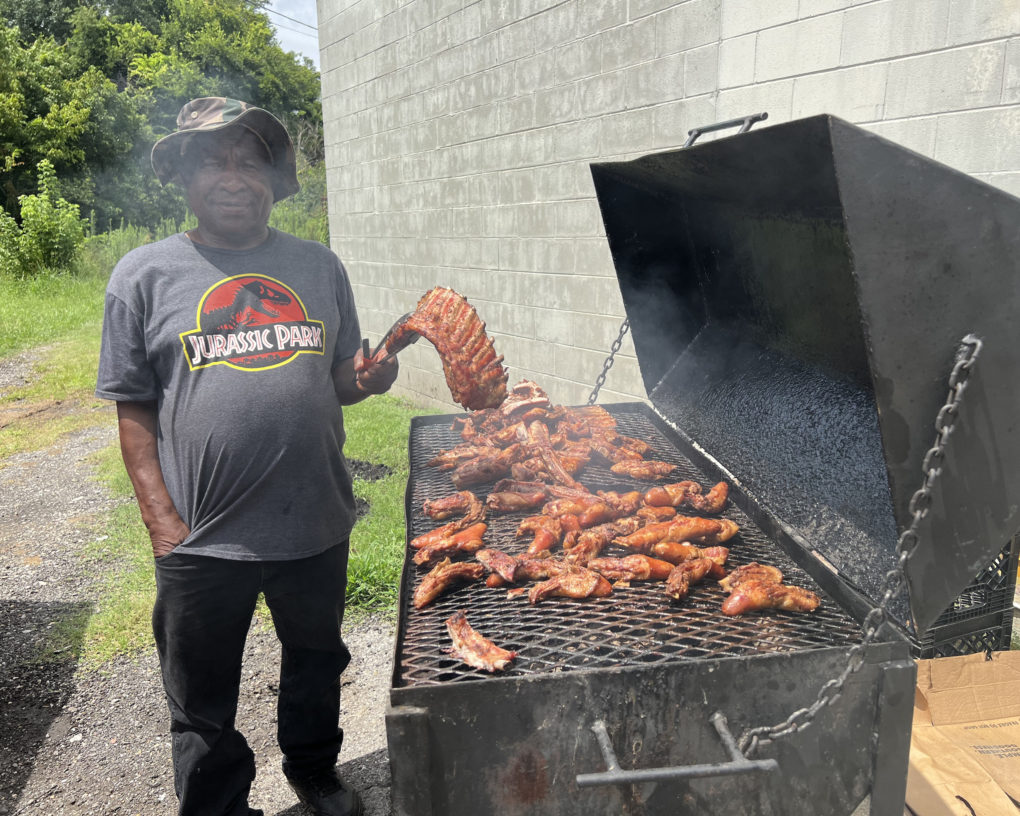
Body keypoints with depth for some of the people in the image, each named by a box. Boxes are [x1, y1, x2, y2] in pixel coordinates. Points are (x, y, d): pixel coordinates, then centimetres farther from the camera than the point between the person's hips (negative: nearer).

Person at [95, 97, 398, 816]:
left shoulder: (318, 266, 4)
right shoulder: (145, 275, -3)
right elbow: (135, 411, -3)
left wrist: (365, 379, -11)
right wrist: (163, 521, -10)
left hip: (318, 524, 3)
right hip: (202, 541, -2)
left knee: (318, 662, 25)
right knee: (203, 705, 16)